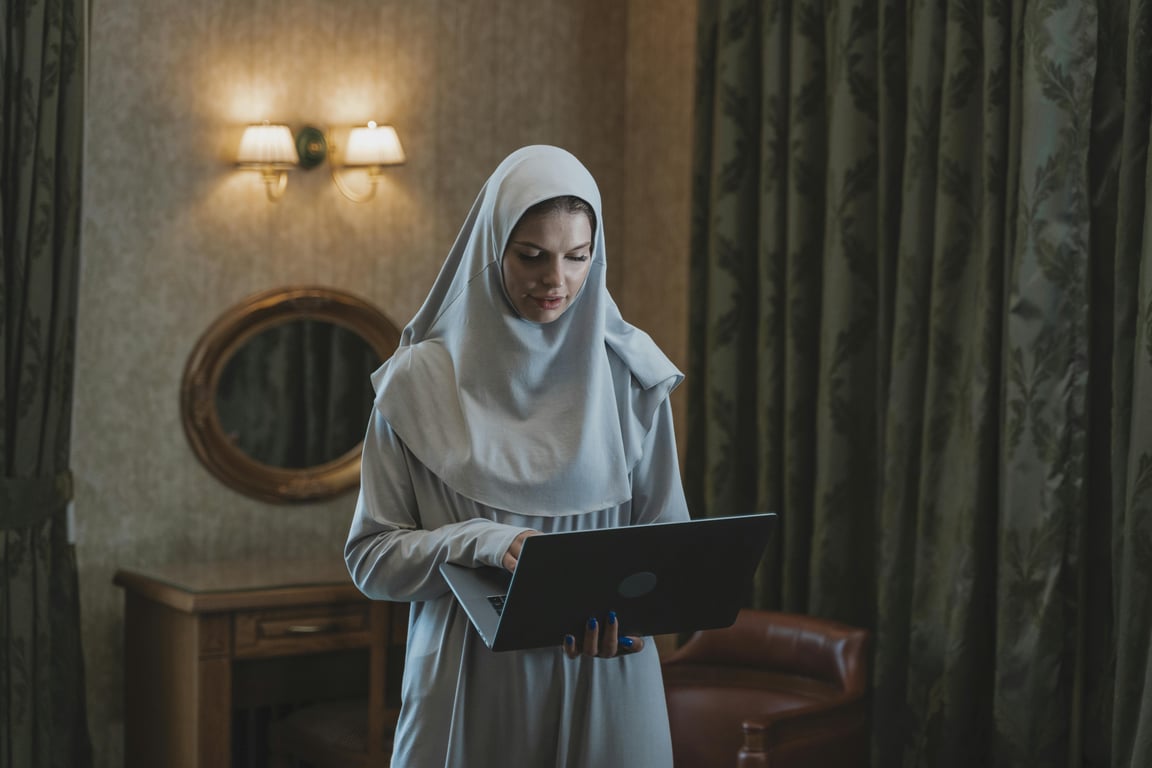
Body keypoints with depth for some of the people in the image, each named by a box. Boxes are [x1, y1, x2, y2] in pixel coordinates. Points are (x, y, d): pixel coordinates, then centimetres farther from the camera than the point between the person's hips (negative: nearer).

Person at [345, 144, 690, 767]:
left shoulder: (630, 376, 0)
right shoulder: (420, 382, -4)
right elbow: (370, 555, -3)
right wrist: (486, 545, -19)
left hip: (604, 690, 1)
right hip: (469, 691, -1)